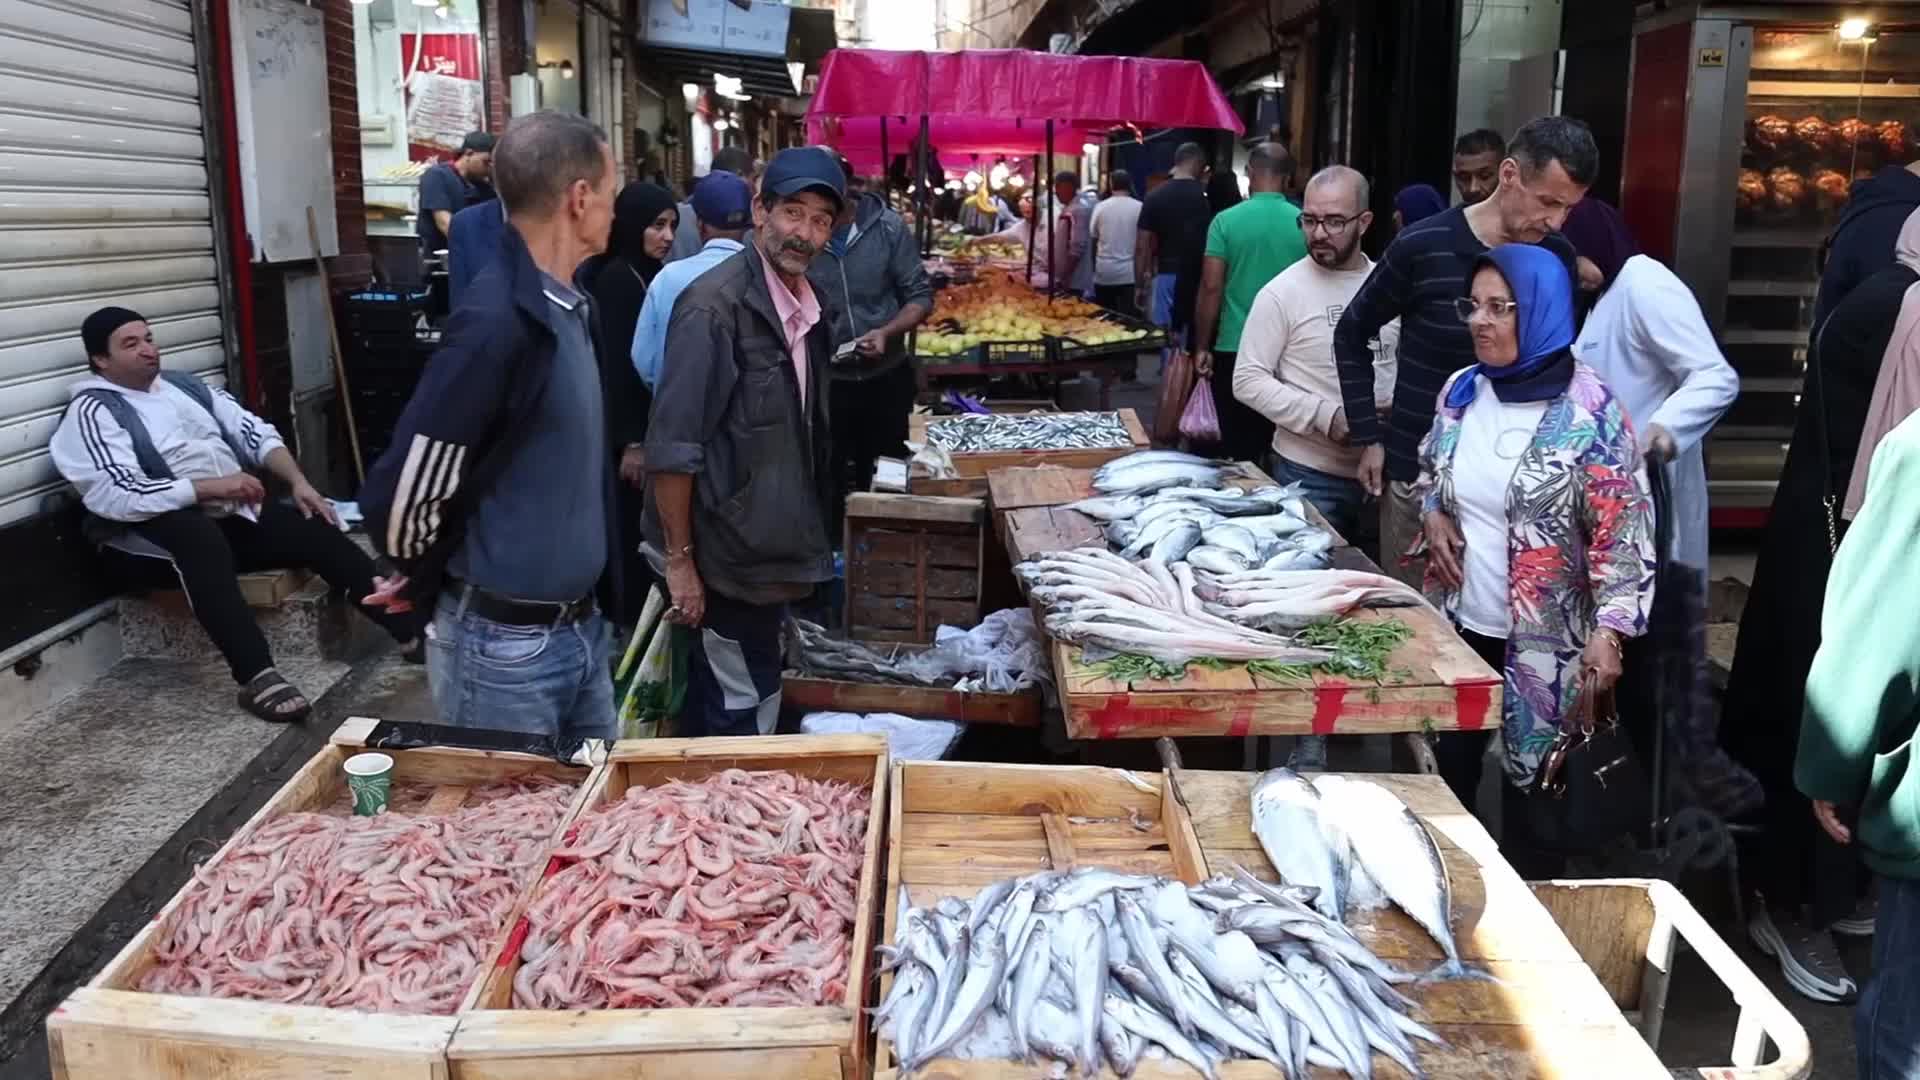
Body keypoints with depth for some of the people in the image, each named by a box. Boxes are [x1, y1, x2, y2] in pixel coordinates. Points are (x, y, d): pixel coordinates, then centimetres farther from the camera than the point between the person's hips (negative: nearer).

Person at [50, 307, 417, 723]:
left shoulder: (184, 385, 15)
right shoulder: (93, 412, -6)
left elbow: (254, 433, 14)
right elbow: (119, 495, -20)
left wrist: (298, 481, -2)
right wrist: (212, 487, -22)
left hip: (235, 515, 7)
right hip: (156, 538, -6)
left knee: (318, 530, -14)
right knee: (199, 533, -39)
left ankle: (415, 633, -16)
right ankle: (257, 677, -45)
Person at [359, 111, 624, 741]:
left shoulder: (571, 309, 7)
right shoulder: (497, 323, -22)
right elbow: (400, 495, -21)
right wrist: (427, 588, -2)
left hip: (582, 629, 8)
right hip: (506, 645, -8)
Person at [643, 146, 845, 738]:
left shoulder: (805, 302, 6)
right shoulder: (716, 305, -20)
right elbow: (672, 446, -20)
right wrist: (680, 559, -19)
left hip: (772, 548, 8)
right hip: (727, 553, -8)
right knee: (745, 715, 3)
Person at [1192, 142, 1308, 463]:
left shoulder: (1226, 220, -6)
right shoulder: (1305, 223, -1)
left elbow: (1211, 287, -7)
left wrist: (1201, 347, 0)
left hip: (1235, 349, -2)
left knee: (1239, 448, 5)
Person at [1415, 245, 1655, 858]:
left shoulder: (1588, 409, -14)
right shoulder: (1463, 390, 3)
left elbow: (1622, 529, -14)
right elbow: (1428, 473, 19)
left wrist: (1609, 630, -20)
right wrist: (1433, 514, -2)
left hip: (1543, 639, -5)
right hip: (1459, 622, 5)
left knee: (1530, 781, 8)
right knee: (1447, 769, 13)